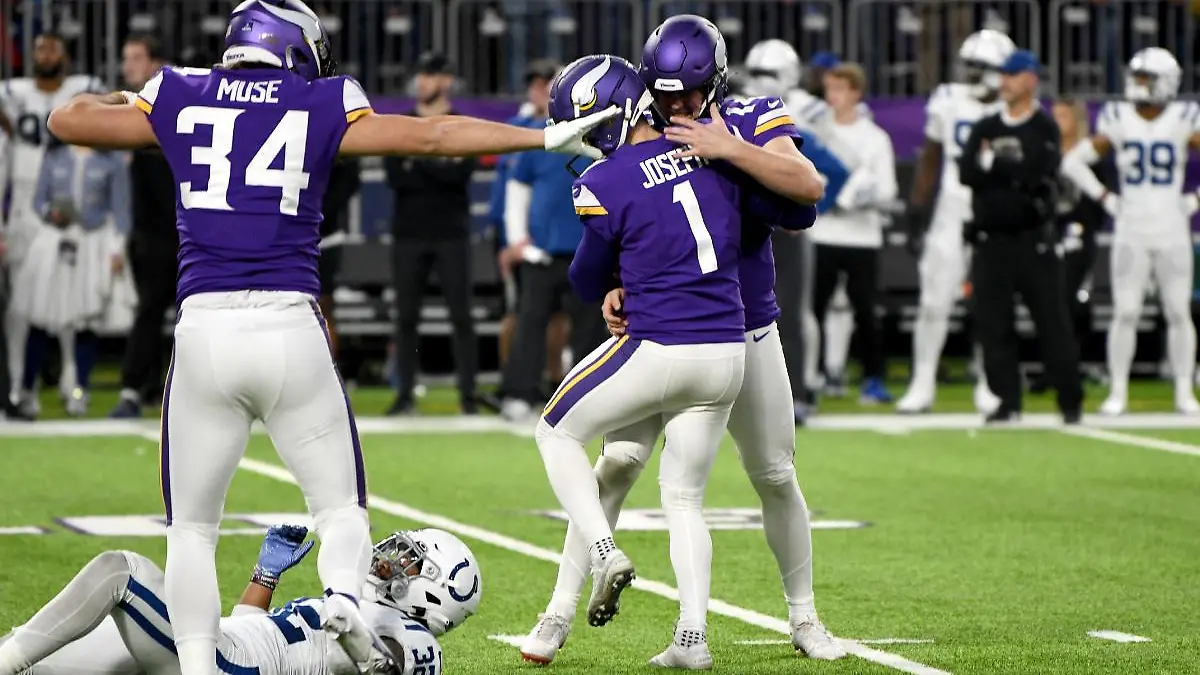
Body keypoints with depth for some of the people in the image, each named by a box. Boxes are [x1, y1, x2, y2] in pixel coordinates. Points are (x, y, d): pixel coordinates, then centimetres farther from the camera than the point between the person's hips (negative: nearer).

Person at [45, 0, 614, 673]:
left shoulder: (181, 101, 10)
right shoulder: (322, 108, 6)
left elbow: (68, 119, 20)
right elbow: (433, 135, 6)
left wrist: (122, 99, 40)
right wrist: (548, 137, 13)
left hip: (205, 332, 1)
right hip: (290, 328, -1)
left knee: (192, 527, 13)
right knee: (341, 507, 13)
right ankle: (343, 594, -19)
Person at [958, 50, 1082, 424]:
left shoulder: (1044, 129, -1)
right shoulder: (985, 128, 11)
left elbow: (1038, 176, -15)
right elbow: (967, 172, -3)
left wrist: (993, 163, -7)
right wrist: (1013, 171, -14)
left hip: (1034, 240, -4)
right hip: (991, 240, 4)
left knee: (1053, 323, -1)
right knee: (993, 324, 2)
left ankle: (1071, 401, 7)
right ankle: (1007, 401, 10)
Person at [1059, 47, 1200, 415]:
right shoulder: (1119, 121, 0)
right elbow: (1074, 161, 6)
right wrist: (1106, 199, 0)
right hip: (1131, 232, 0)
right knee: (1125, 313, -3)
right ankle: (1117, 392, 4)